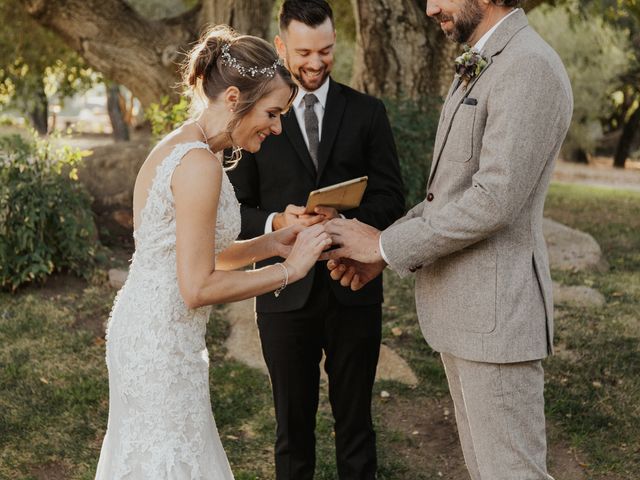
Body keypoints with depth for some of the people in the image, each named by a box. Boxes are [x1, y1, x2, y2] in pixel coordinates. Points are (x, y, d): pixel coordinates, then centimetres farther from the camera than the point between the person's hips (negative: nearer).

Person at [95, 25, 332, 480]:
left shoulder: (180, 145, 7)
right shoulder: (199, 164, -22)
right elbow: (198, 288, -22)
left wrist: (270, 244, 3)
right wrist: (289, 269, -16)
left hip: (144, 333, 10)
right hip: (163, 345, -10)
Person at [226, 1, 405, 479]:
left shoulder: (368, 112, 2)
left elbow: (392, 198, -1)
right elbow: (238, 209, 2)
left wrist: (343, 219, -20)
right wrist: (275, 222, -20)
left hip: (354, 290, 0)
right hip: (285, 294, 0)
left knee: (355, 418, 13)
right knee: (293, 420, 14)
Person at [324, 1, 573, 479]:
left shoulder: (531, 68, -17)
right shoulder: (481, 69, 15)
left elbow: (494, 200, -24)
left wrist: (387, 245, -15)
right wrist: (385, 250, 6)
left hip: (495, 309, -10)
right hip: (460, 302, 10)